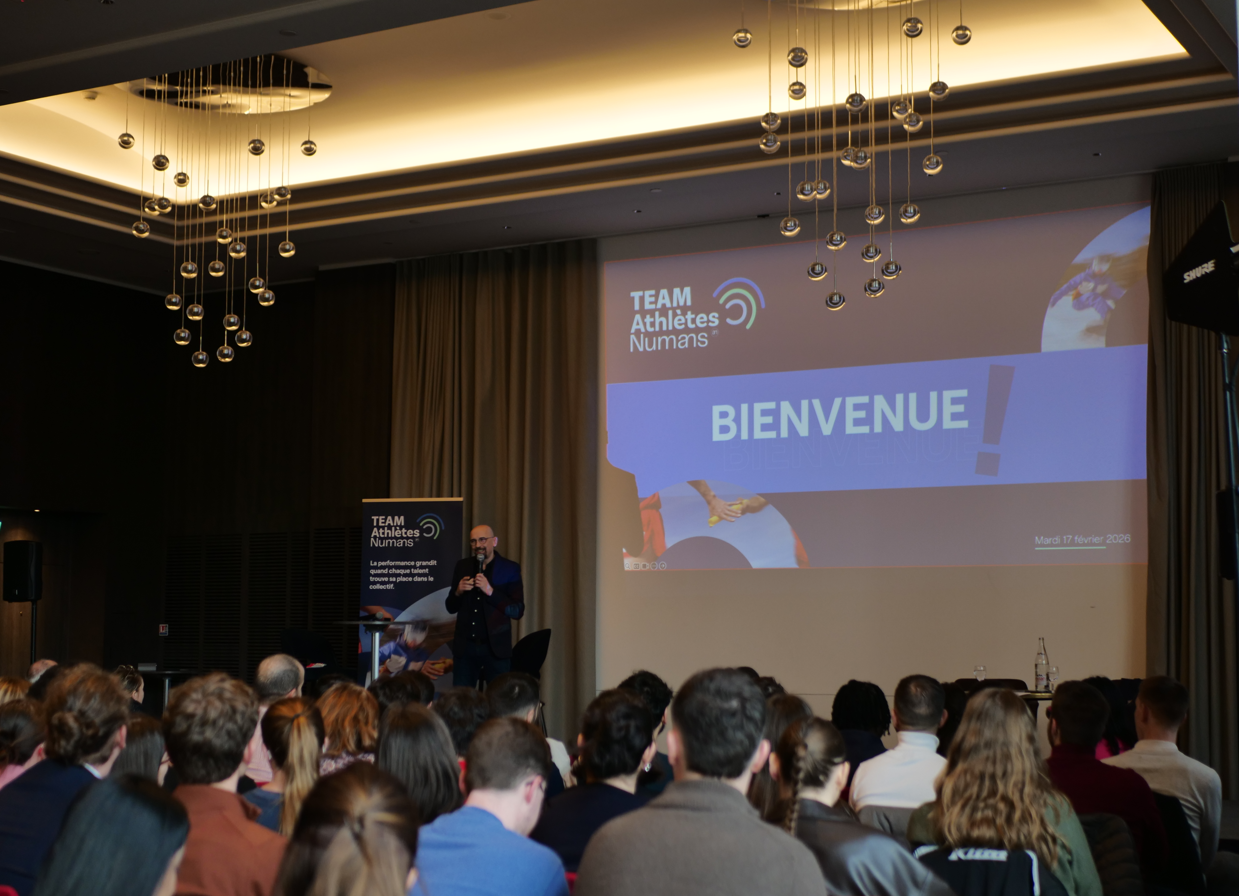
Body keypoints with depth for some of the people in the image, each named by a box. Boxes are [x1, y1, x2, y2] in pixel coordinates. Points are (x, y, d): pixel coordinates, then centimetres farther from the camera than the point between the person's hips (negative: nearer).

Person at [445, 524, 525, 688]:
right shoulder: (462, 567, 7)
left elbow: (517, 611, -9)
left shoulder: (510, 569, -3)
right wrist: (458, 592, -10)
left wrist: (490, 591, -20)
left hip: (496, 647, -3)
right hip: (465, 647, 3)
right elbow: (451, 607, 11)